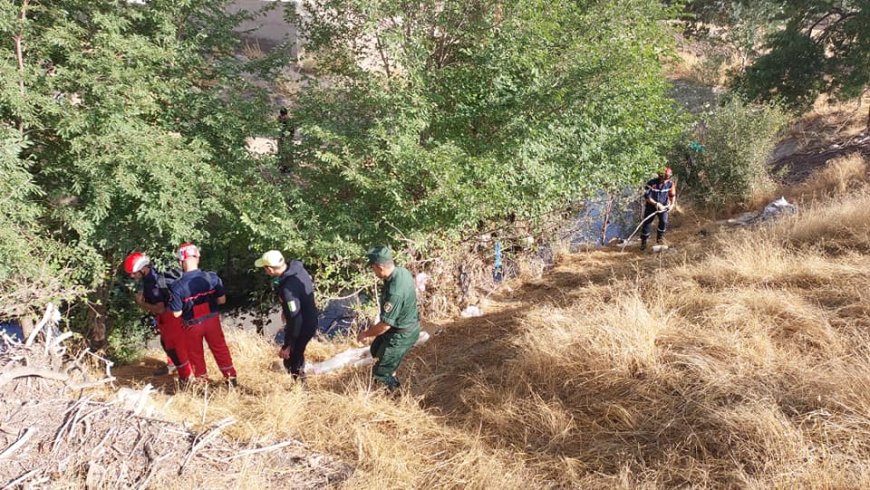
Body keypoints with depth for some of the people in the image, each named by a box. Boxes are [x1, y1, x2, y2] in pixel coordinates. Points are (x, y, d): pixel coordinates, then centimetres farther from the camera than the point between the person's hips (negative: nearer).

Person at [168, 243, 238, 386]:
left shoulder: (177, 286, -23)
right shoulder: (212, 277, -17)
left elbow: (177, 313, -16)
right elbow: (222, 300, -6)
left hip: (192, 325, -2)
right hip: (212, 320, 2)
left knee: (196, 355, 20)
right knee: (220, 349, 21)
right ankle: (231, 377, 31)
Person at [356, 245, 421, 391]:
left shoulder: (395, 292, -38)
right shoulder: (402, 271, -9)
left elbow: (385, 325, -29)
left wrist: (366, 334, -9)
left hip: (402, 335, -9)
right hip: (406, 323, 9)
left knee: (380, 372, 7)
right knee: (376, 350, 31)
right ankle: (390, 376, 50)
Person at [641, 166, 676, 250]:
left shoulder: (670, 183, -11)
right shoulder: (651, 183, -24)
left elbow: (672, 195, 3)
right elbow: (647, 197, -23)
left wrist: (672, 204, -13)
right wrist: (657, 204, -29)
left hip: (663, 206, 3)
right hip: (651, 206, -3)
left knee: (664, 221, -12)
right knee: (647, 223, 0)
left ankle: (660, 238, 12)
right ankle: (643, 242, 16)